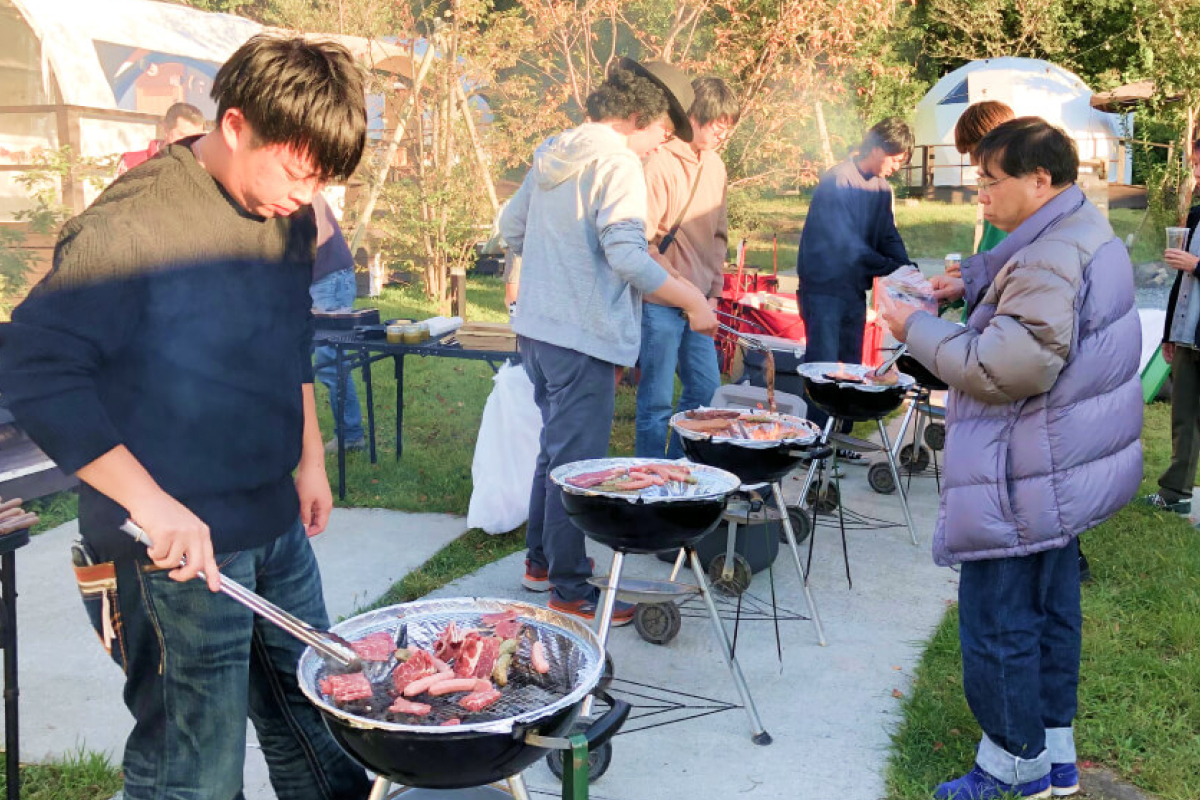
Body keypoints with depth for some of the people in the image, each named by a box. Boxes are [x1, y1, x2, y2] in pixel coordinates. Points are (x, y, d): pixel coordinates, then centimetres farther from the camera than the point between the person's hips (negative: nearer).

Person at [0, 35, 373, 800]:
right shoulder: (129, 225, -18)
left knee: (312, 723, 19)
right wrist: (149, 501, -27)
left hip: (279, 527, 7)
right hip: (180, 548, -7)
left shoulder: (289, 218, 5)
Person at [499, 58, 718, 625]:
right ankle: (570, 591, 8)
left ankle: (541, 561, 33)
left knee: (555, 447, 21)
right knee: (578, 461, -1)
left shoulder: (551, 154, 13)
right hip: (583, 336, -9)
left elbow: (510, 228, 21)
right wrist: (693, 301, -19)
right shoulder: (616, 162, -14)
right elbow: (628, 255, -25)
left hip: (536, 328, 10)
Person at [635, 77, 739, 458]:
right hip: (661, 303, -8)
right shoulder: (660, 163, -12)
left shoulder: (715, 166, 11)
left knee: (706, 390, 13)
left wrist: (714, 291, 10)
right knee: (657, 400, 0)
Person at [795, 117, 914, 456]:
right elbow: (845, 241, -20)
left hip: (854, 288, 8)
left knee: (850, 365, 9)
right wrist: (892, 269, -22)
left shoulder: (881, 189, 11)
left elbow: (889, 237, 12)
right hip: (824, 286, -8)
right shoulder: (837, 180, -13)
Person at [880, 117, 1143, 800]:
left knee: (997, 627, 2)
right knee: (1051, 610, 20)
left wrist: (917, 327, -17)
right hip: (1067, 468, 11)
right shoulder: (1089, 232, 11)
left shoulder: (1050, 259, -23)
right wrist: (970, 287, 10)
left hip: (1024, 485, -11)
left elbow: (1008, 368, -29)